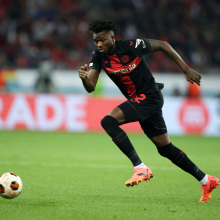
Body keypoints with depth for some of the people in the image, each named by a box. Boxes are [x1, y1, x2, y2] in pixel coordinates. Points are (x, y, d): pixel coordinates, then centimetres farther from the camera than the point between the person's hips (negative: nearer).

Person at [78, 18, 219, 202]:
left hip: (149, 96, -7)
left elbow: (162, 45, -5)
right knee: (165, 148, 12)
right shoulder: (98, 56, -3)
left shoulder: (132, 46, -18)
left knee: (108, 121, -25)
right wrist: (84, 78, -35)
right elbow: (91, 88, -11)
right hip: (137, 100, 7)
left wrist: (186, 70, -4)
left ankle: (140, 168, -23)